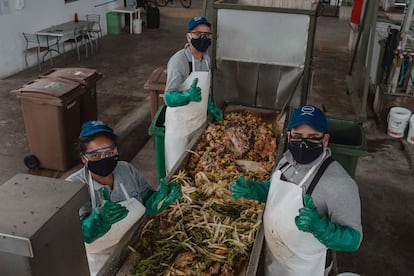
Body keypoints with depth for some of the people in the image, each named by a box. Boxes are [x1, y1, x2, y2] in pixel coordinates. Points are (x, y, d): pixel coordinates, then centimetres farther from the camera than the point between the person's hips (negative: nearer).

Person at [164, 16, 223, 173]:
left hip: (200, 119, 7)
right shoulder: (178, 61, -23)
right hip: (180, 122, -7)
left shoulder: (206, 58, 1)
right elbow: (169, 98, -28)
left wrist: (210, 107, 6)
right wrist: (188, 96, -46)